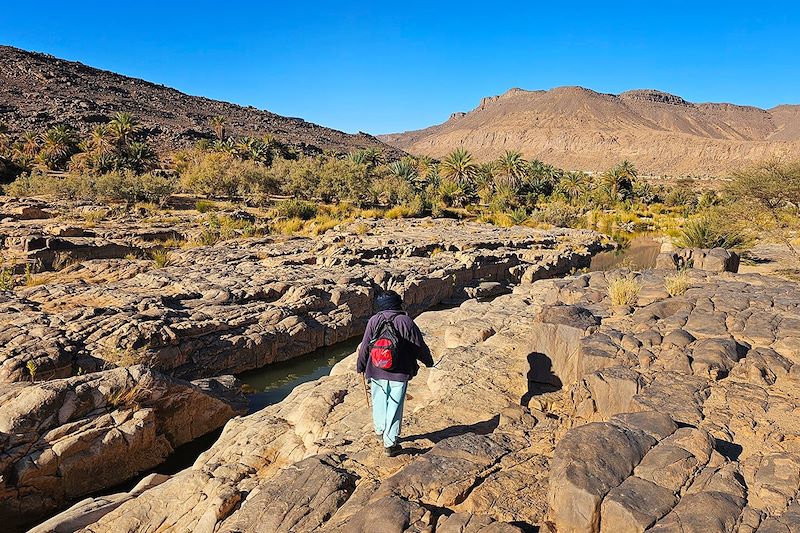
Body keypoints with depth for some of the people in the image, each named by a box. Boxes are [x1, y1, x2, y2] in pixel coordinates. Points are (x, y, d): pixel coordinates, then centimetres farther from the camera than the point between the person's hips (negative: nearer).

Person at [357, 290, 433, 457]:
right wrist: (428, 362, 16)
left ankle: (380, 430, 41)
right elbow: (419, 346, -3)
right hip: (399, 374, -2)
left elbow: (364, 347, 1)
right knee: (395, 407, 8)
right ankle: (390, 444, 14)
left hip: (376, 372, 2)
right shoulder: (406, 321, -9)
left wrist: (360, 367, 17)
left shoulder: (374, 321, -5)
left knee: (379, 402, 22)